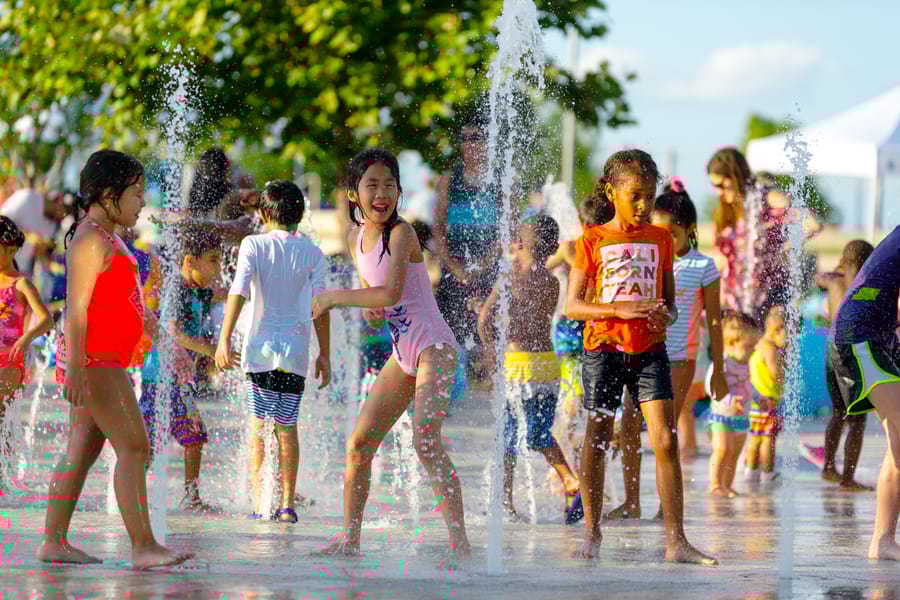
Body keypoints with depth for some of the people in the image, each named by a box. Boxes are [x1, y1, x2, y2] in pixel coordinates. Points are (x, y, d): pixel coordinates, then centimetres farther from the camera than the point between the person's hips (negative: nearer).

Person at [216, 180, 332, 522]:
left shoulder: (254, 245, 0)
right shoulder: (312, 253, 6)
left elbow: (239, 292, -10)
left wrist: (224, 340, -11)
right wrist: (325, 355, 10)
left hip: (261, 347, -2)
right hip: (297, 350, 2)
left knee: (258, 424, 3)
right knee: (287, 426, 10)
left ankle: (259, 503, -5)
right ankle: (287, 504, 7)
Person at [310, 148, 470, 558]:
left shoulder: (400, 233, -13)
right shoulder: (357, 238, 10)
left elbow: (390, 293, -25)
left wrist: (335, 298, -14)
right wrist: (368, 308, 0)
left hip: (434, 347, -8)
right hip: (403, 354, 8)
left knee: (426, 443, -23)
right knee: (359, 443, 7)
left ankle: (460, 543, -25)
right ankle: (350, 539, 17)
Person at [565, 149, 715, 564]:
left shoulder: (661, 239, 9)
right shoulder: (593, 241, 1)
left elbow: (669, 300, 14)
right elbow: (573, 306, -4)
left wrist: (666, 316, -11)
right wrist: (621, 309, -19)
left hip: (649, 349, 2)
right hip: (604, 346, -2)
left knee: (666, 441, -9)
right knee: (597, 441, 4)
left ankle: (676, 542, -11)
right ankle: (591, 535, 18)